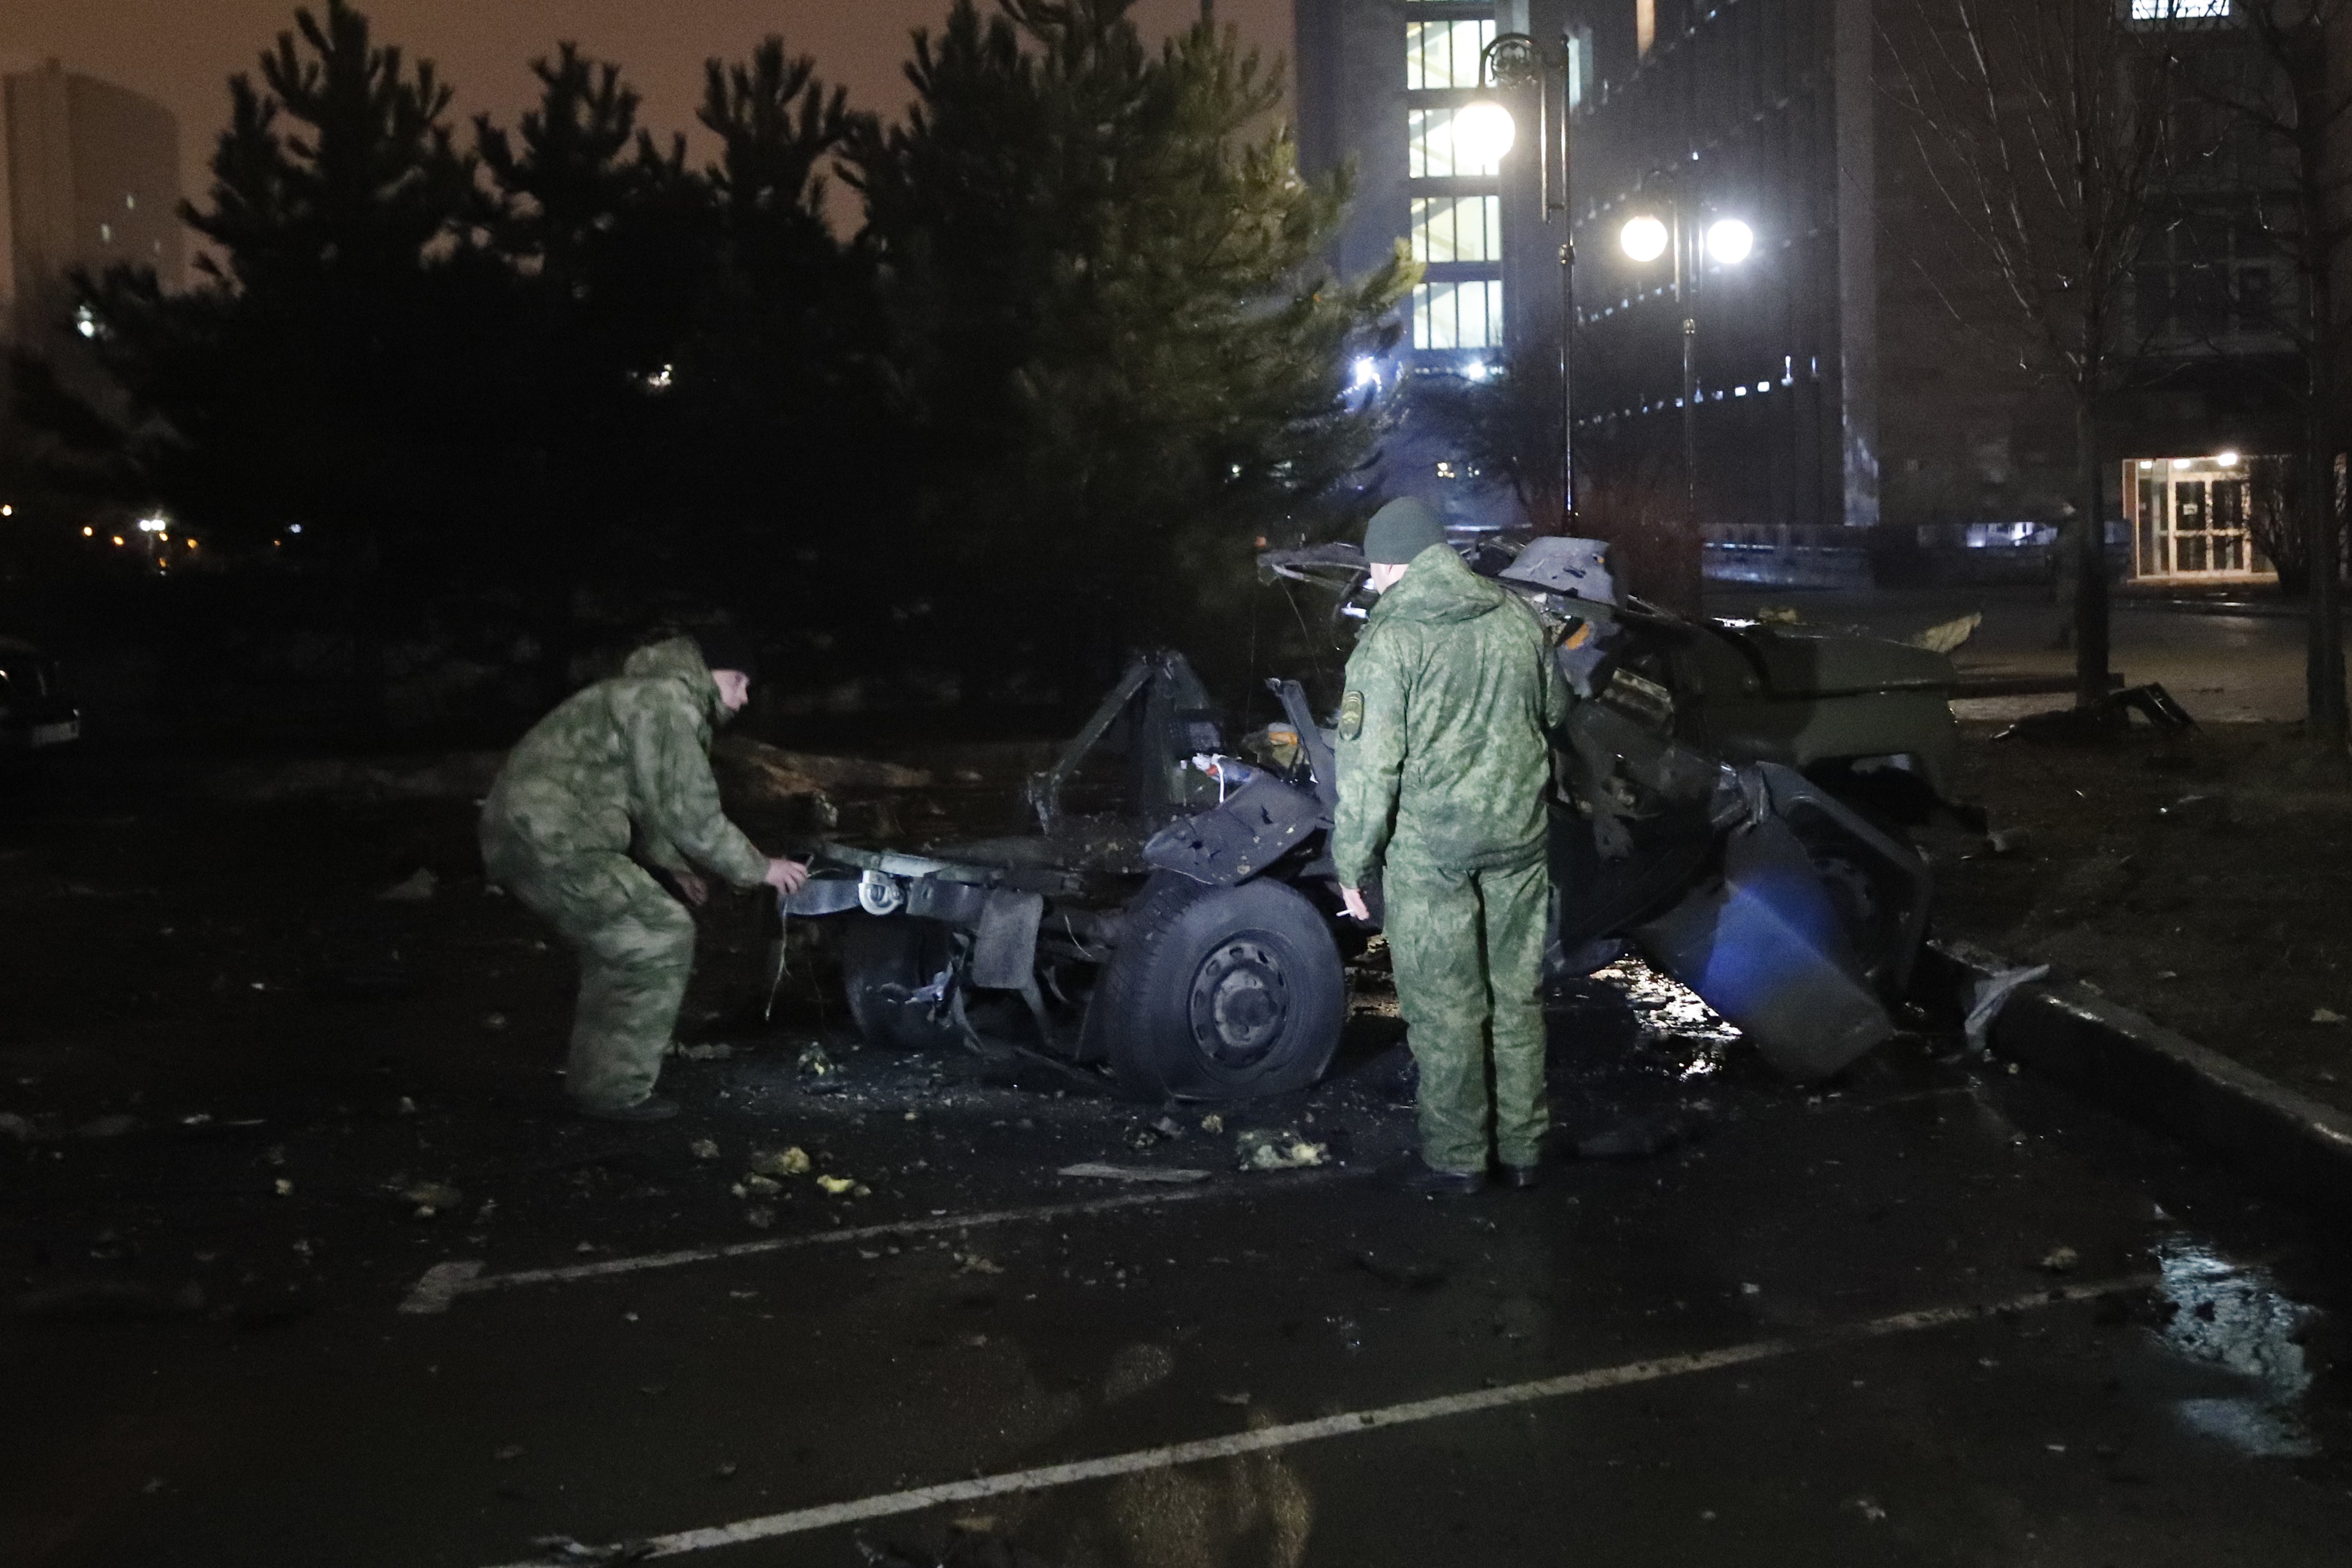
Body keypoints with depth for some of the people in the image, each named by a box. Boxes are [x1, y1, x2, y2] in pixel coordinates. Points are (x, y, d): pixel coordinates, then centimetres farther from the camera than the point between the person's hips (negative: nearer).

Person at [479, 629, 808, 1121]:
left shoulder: (650, 694, 23)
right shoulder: (667, 703, -12)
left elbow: (642, 799, 32)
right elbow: (690, 812, -13)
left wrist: (671, 864, 24)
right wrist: (757, 869, -2)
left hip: (524, 831, 11)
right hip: (552, 841, -11)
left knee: (618, 942, 23)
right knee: (662, 937, -6)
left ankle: (591, 1078, 29)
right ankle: (616, 1092, 0)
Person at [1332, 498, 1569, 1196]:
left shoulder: (1390, 640, -14)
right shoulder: (1517, 616, 3)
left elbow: (1370, 763, -16)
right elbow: (1555, 710, 16)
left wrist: (1352, 862, -8)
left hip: (1431, 848, -5)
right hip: (1519, 831, 5)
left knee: (1443, 1008, 5)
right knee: (1517, 995, 15)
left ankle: (1455, 1159, 14)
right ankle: (1524, 1148, 24)